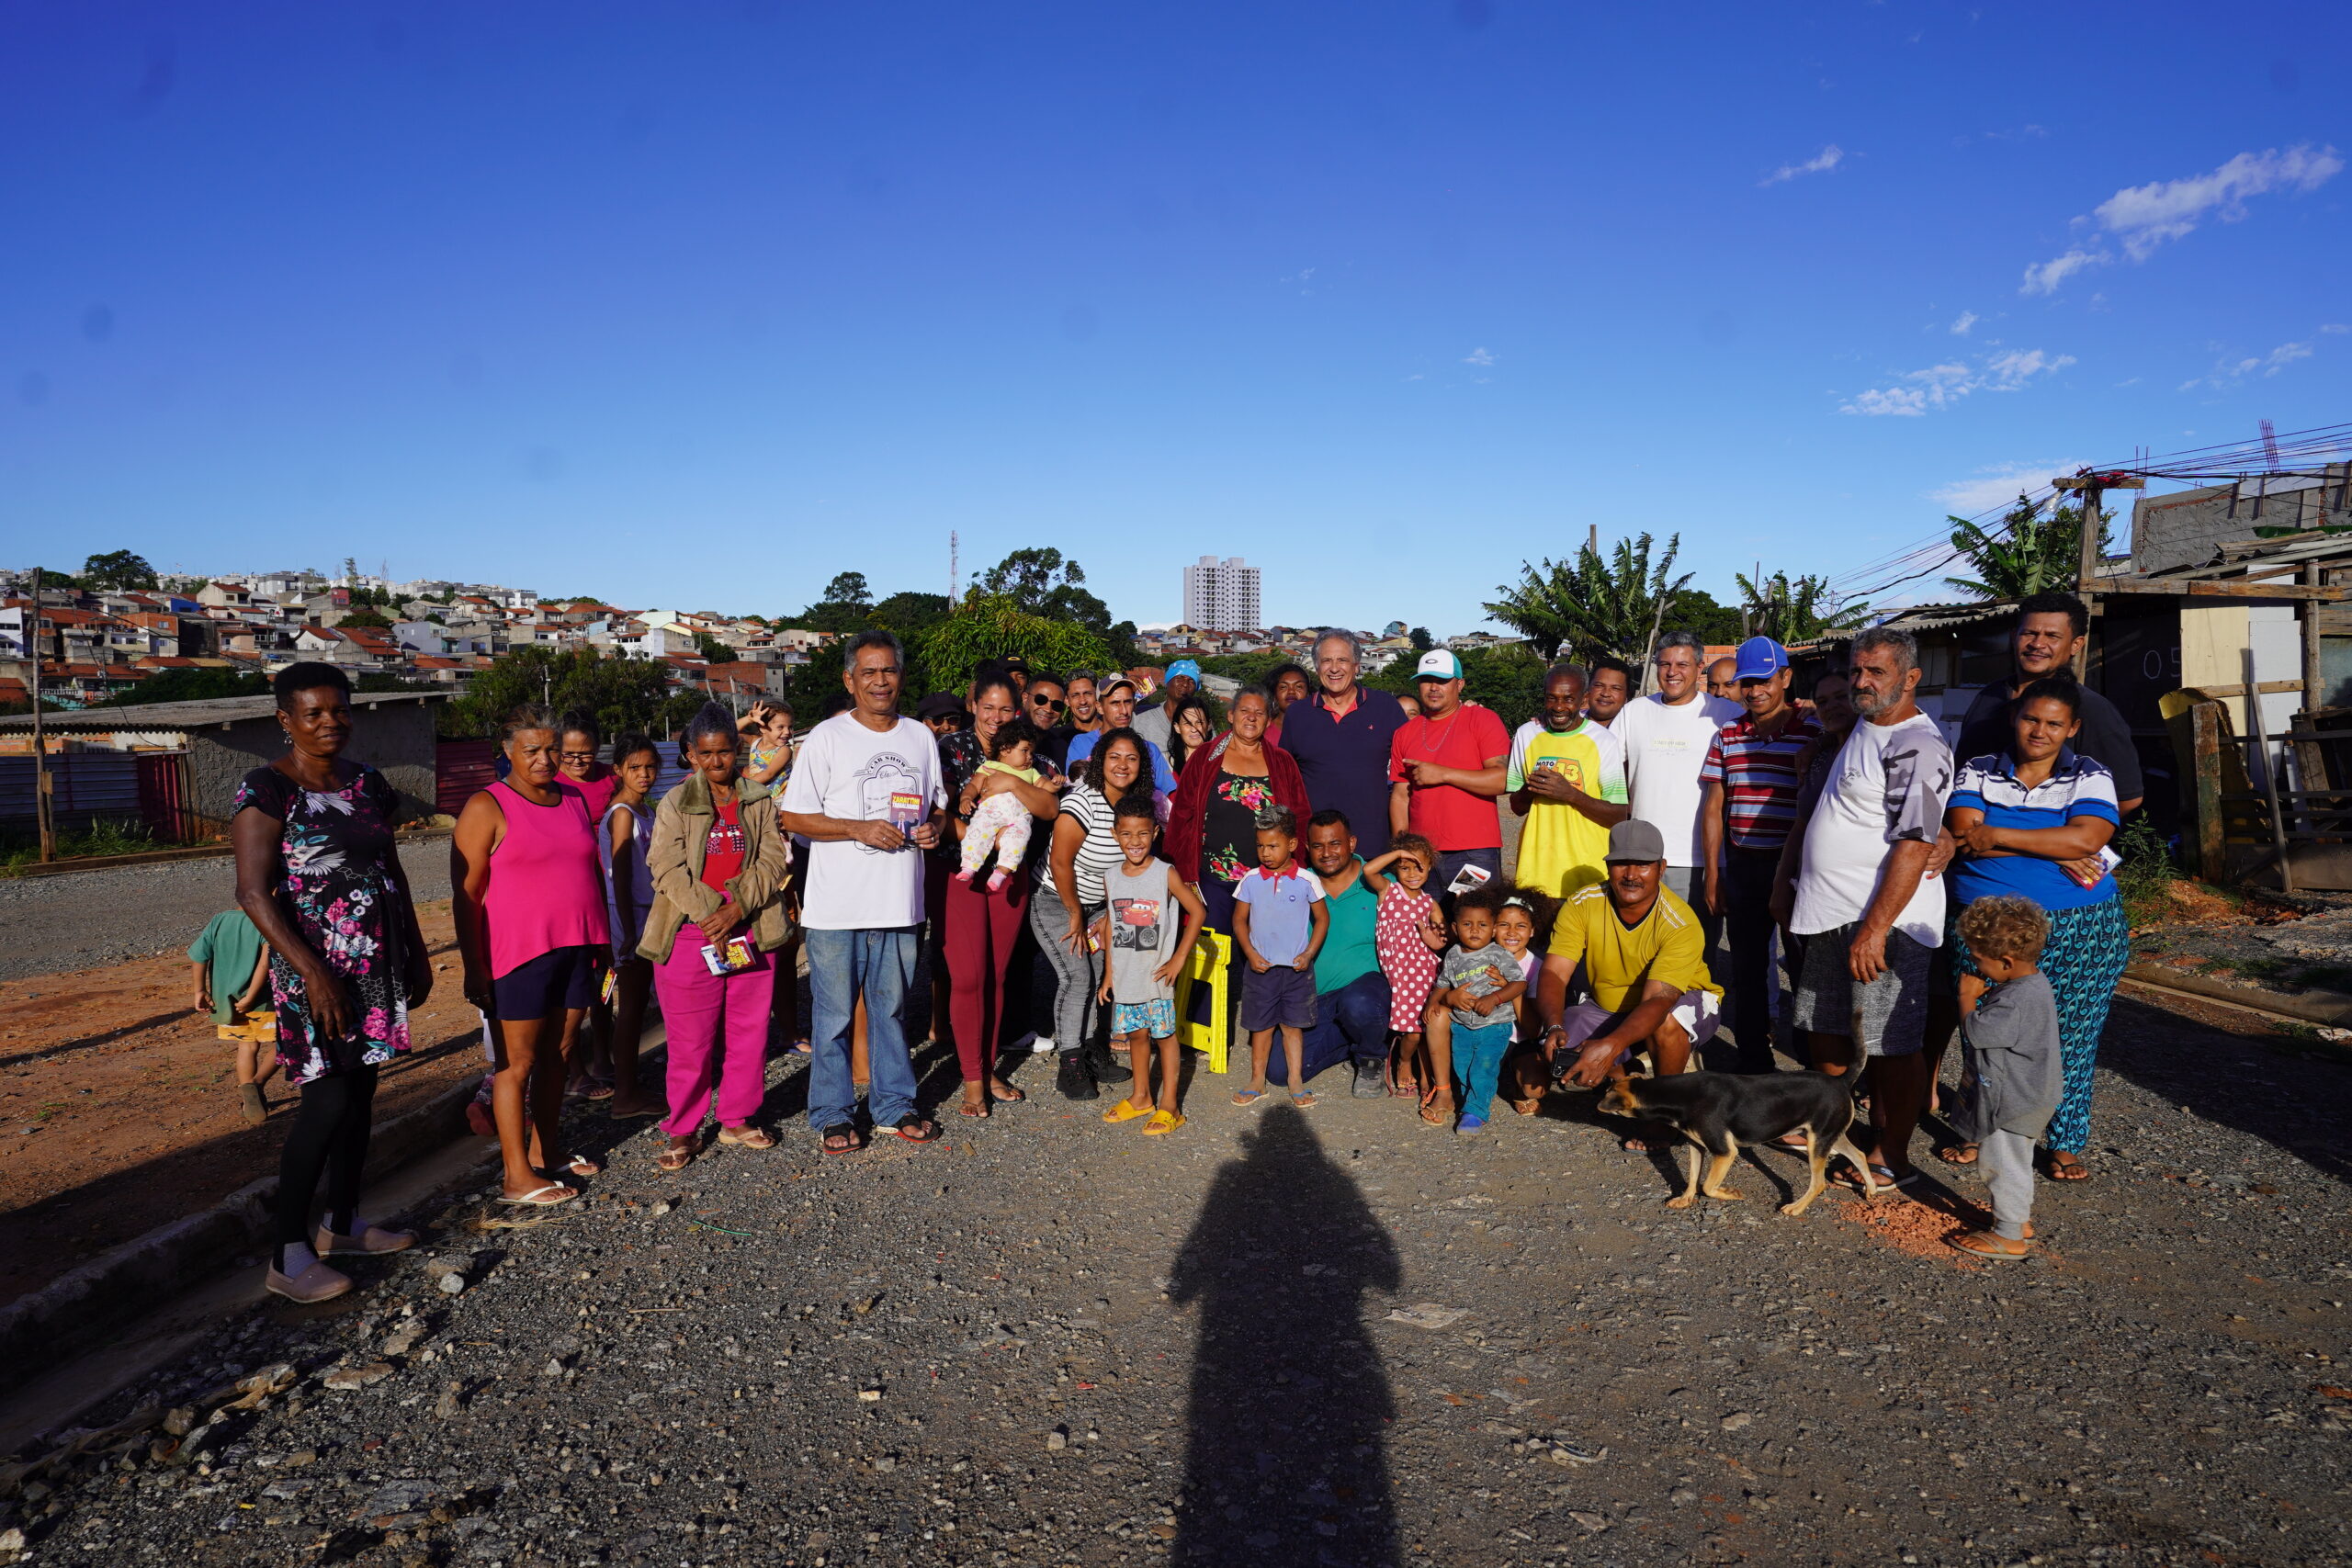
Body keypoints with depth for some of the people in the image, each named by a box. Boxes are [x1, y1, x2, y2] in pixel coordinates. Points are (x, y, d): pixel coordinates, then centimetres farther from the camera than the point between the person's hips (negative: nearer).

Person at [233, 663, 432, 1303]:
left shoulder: (367, 783, 10)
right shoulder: (267, 790, -10)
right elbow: (253, 893, -15)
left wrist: (417, 954, 16)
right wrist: (313, 972, -21)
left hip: (377, 964, 7)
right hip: (317, 969, -7)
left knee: (360, 1094, 13)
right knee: (328, 1102, -9)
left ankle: (343, 1224, 26)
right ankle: (288, 1256, 3)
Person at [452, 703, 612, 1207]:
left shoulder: (574, 798, 11)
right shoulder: (488, 808, -7)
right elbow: (465, 895, -9)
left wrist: (602, 938, 17)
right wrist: (475, 968, -12)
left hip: (575, 948, 6)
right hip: (520, 953, -6)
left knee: (557, 1052, 13)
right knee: (518, 1062, 1)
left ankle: (545, 1150, 27)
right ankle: (517, 1178, 7)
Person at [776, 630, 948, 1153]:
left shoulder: (921, 737, 10)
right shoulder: (827, 738, -4)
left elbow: (936, 806, 20)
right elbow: (792, 817, -6)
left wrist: (931, 828, -3)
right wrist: (860, 829, -17)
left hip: (900, 900, 4)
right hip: (837, 906, -3)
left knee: (891, 1007, 14)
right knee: (835, 1013, 4)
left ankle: (894, 1102, 27)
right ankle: (833, 1113, 18)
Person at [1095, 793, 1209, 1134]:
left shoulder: (1166, 874, -11)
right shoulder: (1112, 879, 3)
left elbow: (1197, 912, -8)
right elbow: (1110, 925, 12)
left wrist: (1179, 958, -10)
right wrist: (1109, 973, 12)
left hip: (1157, 974, -4)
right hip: (1125, 975, 4)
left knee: (1164, 1035, 4)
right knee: (1136, 1033, 15)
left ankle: (1169, 1106, 12)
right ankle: (1141, 1096, 31)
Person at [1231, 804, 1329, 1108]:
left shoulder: (1306, 880, -7)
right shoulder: (1251, 880, -4)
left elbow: (1322, 918, 3)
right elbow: (1239, 920, 4)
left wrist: (1309, 953, -7)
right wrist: (1250, 953, -8)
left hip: (1296, 968, -1)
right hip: (1261, 967, 1)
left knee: (1292, 1025, 9)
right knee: (1261, 1025, 10)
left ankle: (1296, 1081, 22)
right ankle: (1257, 1082, 22)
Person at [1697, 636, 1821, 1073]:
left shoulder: (1813, 734, -3)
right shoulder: (1727, 736, 8)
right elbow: (1712, 808, 10)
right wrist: (1712, 875, 6)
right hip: (1741, 867, 3)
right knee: (1747, 967, 9)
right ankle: (1752, 1061, 21)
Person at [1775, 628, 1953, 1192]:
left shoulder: (1918, 746, -16)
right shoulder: (1861, 732, 15)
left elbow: (1915, 845, -23)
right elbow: (1811, 813, 23)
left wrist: (1874, 929, -26)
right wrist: (1784, 880, 19)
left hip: (1884, 919, -9)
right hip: (1830, 913, 9)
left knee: (1893, 1044, 2)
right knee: (1829, 1031, 17)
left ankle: (1893, 1156, 14)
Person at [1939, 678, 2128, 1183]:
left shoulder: (2091, 777, 2)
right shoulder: (1977, 773, 5)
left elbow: (2085, 838, -16)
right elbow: (1964, 834, -11)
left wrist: (1997, 836, -15)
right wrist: (2055, 852, -15)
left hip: (2079, 931, -1)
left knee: (2070, 1039, 6)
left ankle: (2066, 1144, 21)